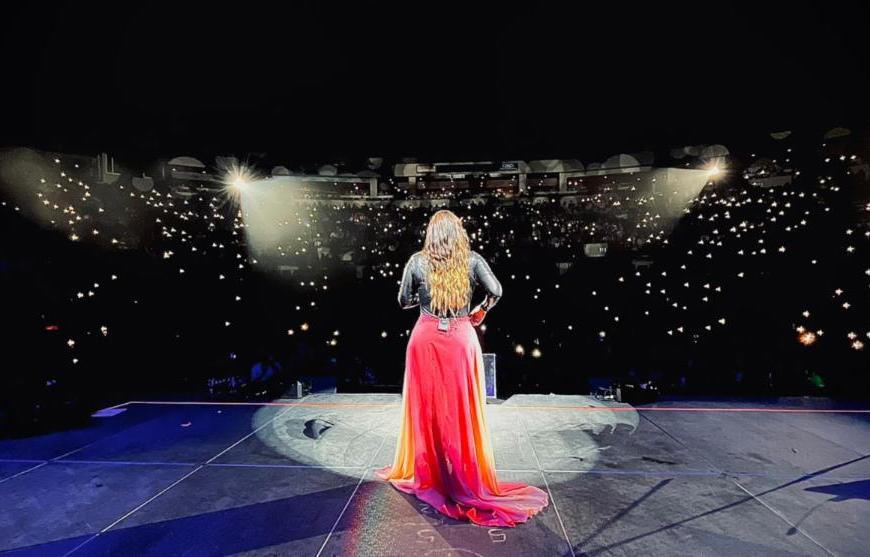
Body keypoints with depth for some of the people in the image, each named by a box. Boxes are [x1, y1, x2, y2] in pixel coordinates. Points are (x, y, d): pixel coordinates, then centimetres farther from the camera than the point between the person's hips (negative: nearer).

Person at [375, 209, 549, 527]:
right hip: (461, 339, 0)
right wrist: (480, 311, 6)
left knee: (427, 408, 13)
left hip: (426, 339, 0)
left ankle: (423, 473, 29)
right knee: (463, 410, 11)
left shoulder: (417, 261, -2)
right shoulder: (472, 260, -2)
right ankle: (468, 478, 25)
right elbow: (496, 292, -11)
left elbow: (404, 302, 3)